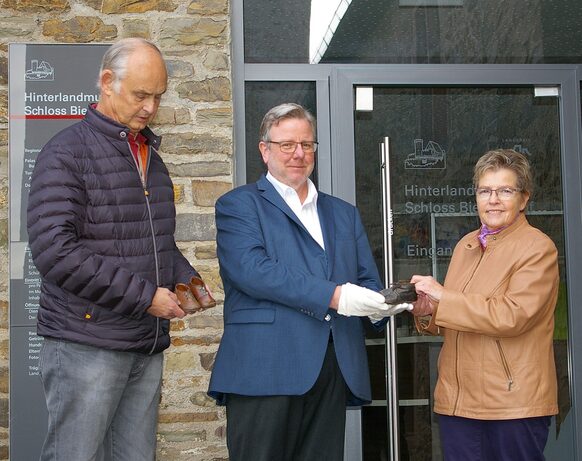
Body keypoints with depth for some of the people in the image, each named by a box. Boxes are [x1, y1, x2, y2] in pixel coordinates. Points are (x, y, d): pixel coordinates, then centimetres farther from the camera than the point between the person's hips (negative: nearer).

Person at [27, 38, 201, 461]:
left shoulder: (151, 156, 17)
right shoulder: (67, 153, -7)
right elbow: (55, 251, -18)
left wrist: (187, 281, 6)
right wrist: (144, 296, -17)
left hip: (148, 345, 7)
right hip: (88, 346, -7)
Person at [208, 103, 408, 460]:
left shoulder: (344, 213, 23)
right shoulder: (239, 205, 5)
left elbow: (367, 280, 18)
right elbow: (252, 269, -11)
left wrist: (380, 303, -8)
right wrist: (333, 296, -18)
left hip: (333, 373, 5)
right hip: (265, 372, -4)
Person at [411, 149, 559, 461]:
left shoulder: (538, 247, -7)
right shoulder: (466, 245, 14)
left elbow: (512, 316, -20)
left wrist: (442, 297, -16)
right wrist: (427, 313, 1)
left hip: (514, 404, -6)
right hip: (456, 401, 6)